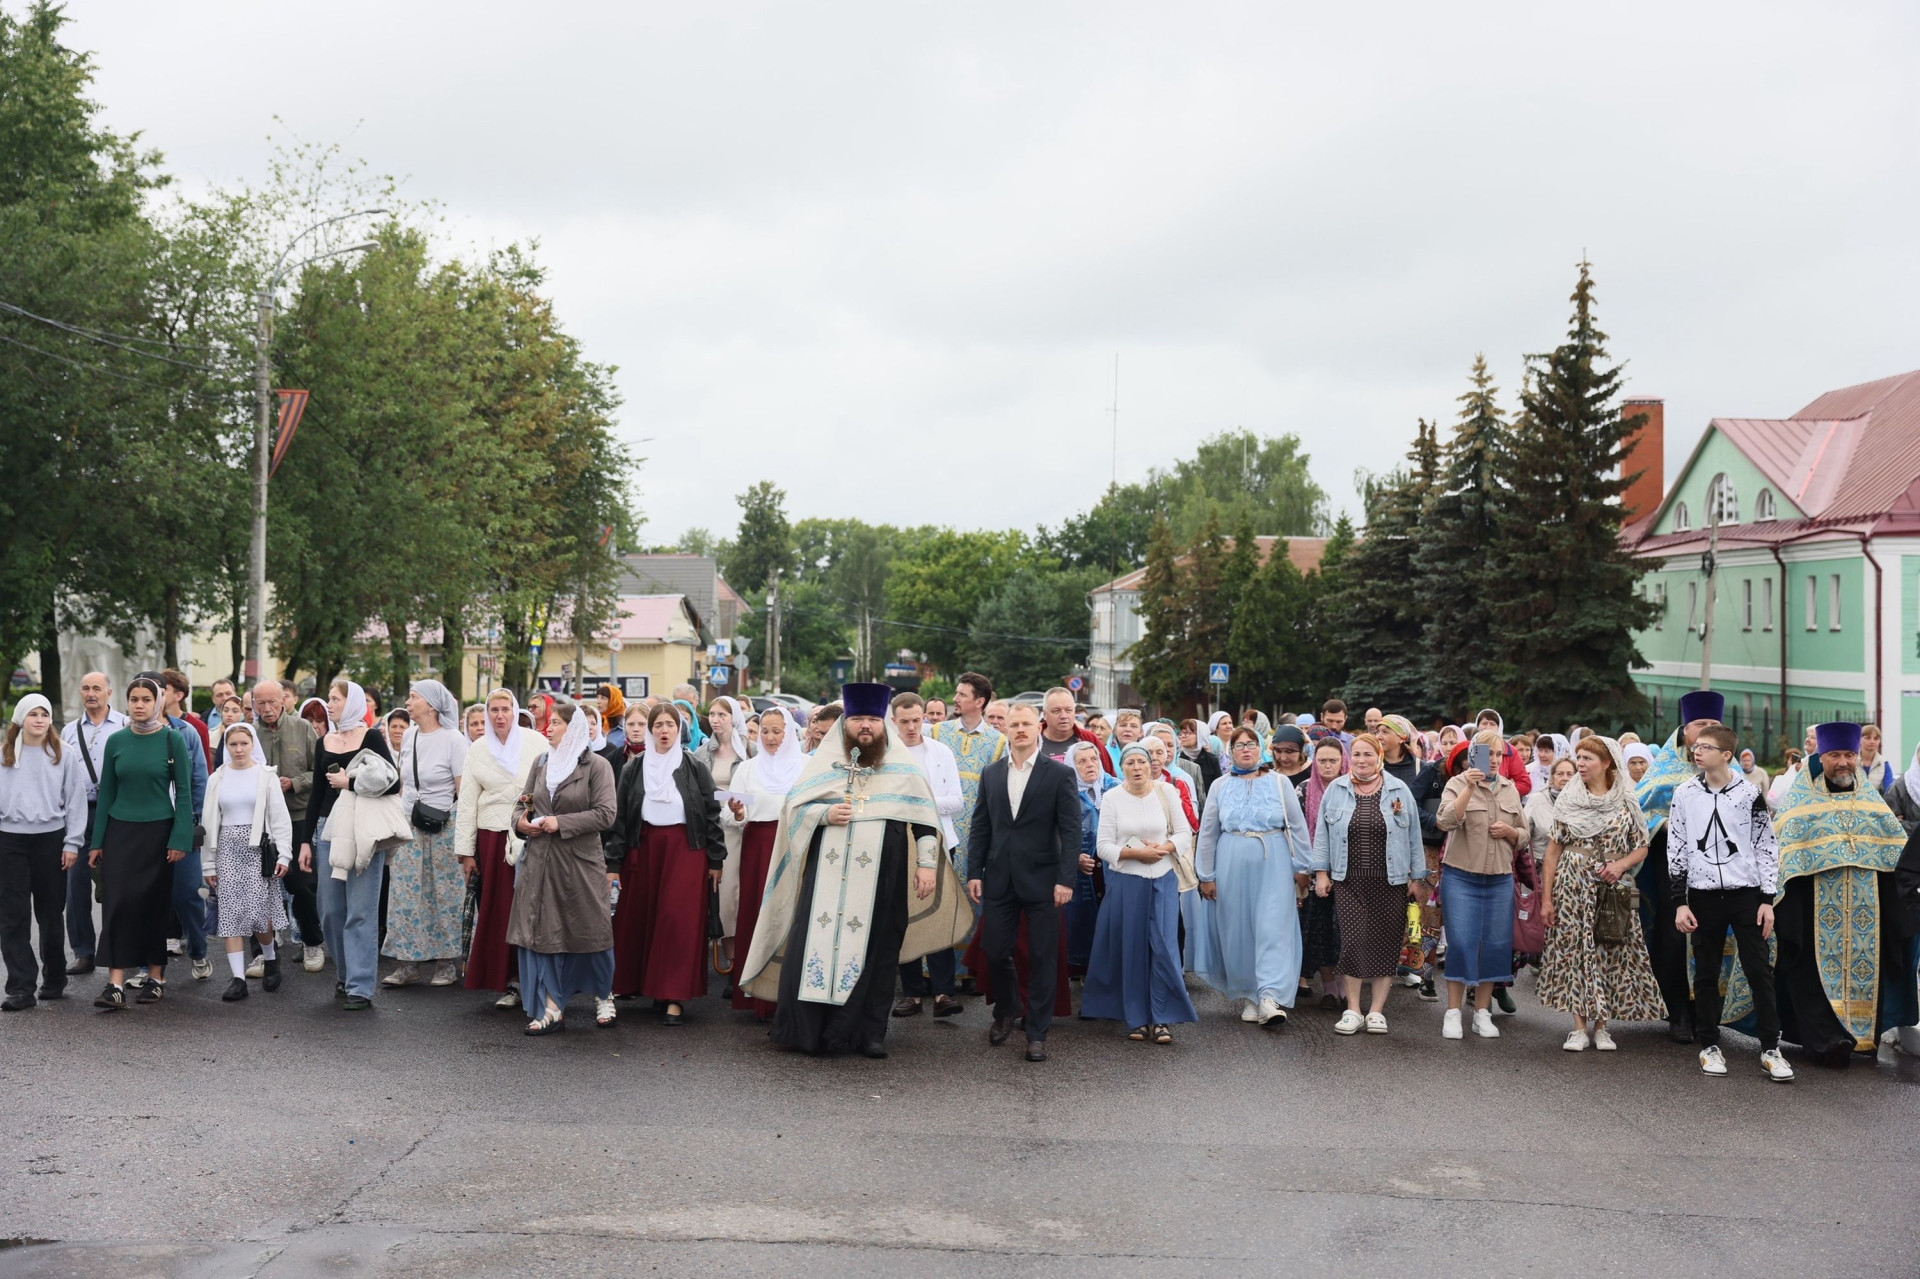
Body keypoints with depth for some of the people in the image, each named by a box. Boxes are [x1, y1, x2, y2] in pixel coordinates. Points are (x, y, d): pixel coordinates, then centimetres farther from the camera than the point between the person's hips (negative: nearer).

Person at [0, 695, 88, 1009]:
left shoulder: (64, 754, 1)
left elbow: (75, 800, 2)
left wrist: (72, 842, -2)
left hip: (50, 839, -1)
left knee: (50, 913, 9)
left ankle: (54, 980, 22)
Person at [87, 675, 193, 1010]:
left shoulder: (173, 739, -4)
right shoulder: (116, 741, 4)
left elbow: (183, 792, -3)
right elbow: (106, 792, 9)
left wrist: (179, 840, -9)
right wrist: (96, 842, 7)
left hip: (157, 832, -2)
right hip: (120, 832, 2)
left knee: (154, 903, 5)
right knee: (117, 902, -5)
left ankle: (156, 976, 17)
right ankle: (116, 983, -6)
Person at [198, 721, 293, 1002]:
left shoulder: (266, 776, 0)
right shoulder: (217, 779, 9)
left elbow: (280, 818, -2)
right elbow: (210, 822, 12)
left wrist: (283, 854, -10)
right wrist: (208, 863, 9)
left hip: (258, 847, -3)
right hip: (228, 848, 3)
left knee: (257, 910, -7)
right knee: (231, 912, -1)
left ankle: (270, 956, 23)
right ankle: (239, 977, 0)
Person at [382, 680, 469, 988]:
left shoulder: (453, 740, -11)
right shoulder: (409, 737, 7)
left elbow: (464, 792, -11)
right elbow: (403, 784, 16)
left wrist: (464, 837, -13)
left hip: (443, 828, -6)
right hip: (409, 826, 6)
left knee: (444, 895, 3)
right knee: (405, 894, 4)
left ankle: (448, 963, 14)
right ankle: (409, 963, 11)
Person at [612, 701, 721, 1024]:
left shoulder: (695, 767, 1)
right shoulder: (633, 770, 6)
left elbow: (712, 812, 0)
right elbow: (620, 816, 5)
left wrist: (716, 859, -3)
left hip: (686, 849, -2)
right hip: (644, 848, 2)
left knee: (679, 920, -6)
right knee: (640, 918, 4)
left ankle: (674, 997, -3)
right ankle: (634, 983, 19)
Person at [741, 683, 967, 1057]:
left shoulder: (902, 766, 6)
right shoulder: (825, 760, 6)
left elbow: (924, 817, 7)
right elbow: (794, 805, 6)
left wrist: (928, 864, 0)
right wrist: (826, 814, -12)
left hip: (882, 876, 0)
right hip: (828, 872, 0)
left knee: (876, 951, 3)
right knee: (816, 942, -3)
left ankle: (869, 1032, 13)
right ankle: (804, 1027, 7)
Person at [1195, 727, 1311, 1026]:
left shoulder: (1279, 783, 4)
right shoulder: (1220, 786, 7)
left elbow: (1298, 826, 6)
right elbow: (1207, 833, 9)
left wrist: (1302, 866, 3)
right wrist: (1206, 876, 8)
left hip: (1272, 866, -1)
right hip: (1232, 867, 2)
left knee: (1273, 929, -11)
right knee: (1238, 931, 5)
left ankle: (1270, 997, -17)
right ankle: (1247, 997, 17)